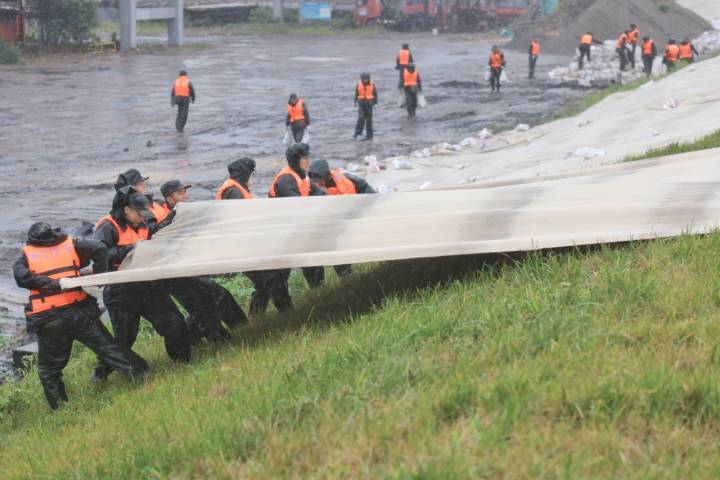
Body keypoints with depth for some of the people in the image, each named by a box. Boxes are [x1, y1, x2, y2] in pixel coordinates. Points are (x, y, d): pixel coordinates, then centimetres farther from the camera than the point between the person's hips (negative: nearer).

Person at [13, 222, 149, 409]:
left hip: (47, 321, -1)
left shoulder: (26, 255, 9)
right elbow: (99, 249, -3)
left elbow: (21, 277, -11)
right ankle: (142, 375, 3)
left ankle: (60, 408, 12)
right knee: (108, 348, 7)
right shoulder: (71, 244, 11)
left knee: (49, 368, 13)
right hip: (79, 311, 1)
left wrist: (53, 284, -13)